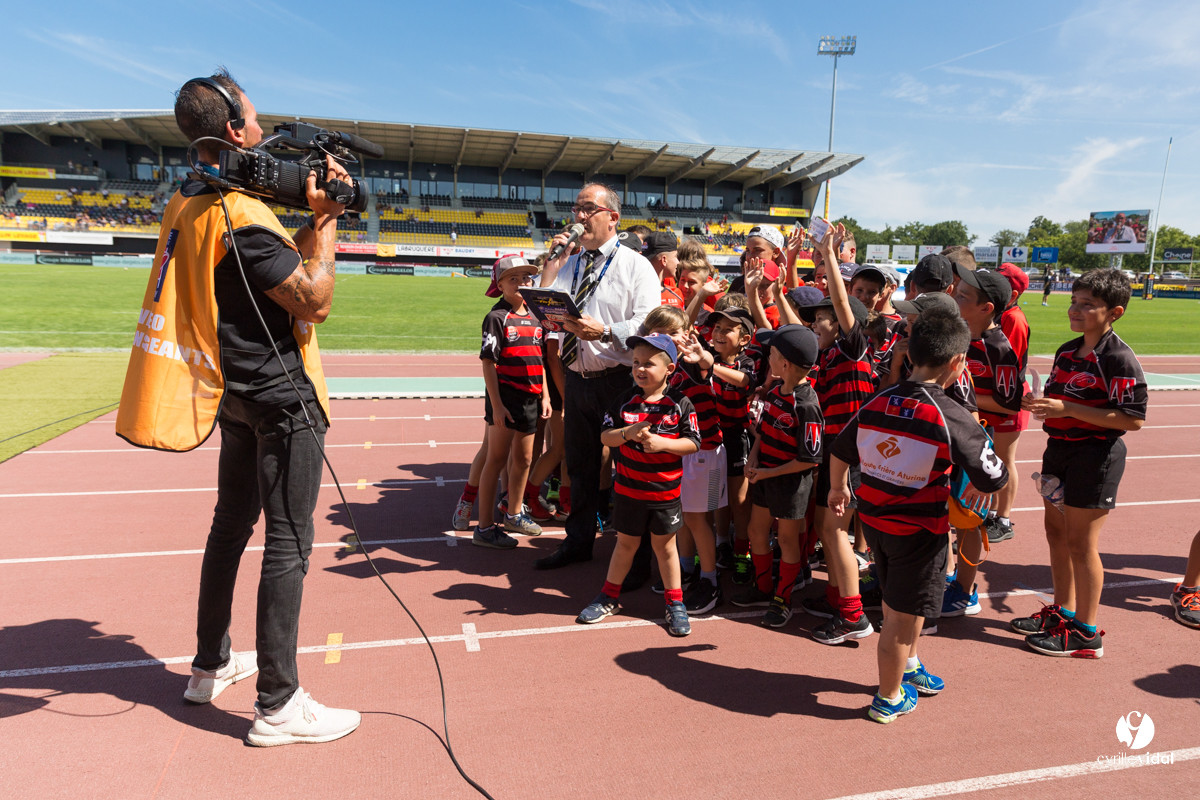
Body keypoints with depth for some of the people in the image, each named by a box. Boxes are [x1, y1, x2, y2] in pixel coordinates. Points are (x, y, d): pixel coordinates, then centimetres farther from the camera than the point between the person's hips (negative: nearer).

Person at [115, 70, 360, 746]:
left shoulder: (191, 203, 10)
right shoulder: (241, 215, -20)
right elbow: (316, 299, -19)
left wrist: (315, 218, 7)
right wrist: (326, 220, -9)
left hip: (235, 391, 10)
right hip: (282, 395, -10)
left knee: (233, 523, 19)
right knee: (289, 541, -4)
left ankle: (211, 665, 34)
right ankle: (279, 705, 4)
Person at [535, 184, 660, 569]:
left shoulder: (635, 265, -3)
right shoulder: (569, 265, 14)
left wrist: (604, 331, -27)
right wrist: (550, 271, -3)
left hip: (619, 380, -6)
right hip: (577, 378, 6)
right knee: (580, 463, 17)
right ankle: (578, 541, 35)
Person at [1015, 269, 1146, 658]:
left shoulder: (1119, 359, -16)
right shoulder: (1067, 352, 10)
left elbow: (1132, 420, -21)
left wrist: (1068, 409, -26)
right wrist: (1039, 404, 1)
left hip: (1096, 454, -9)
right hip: (1060, 448, 9)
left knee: (1081, 542, -1)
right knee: (1056, 531, 17)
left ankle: (1086, 633, 13)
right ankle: (1063, 611, 33)